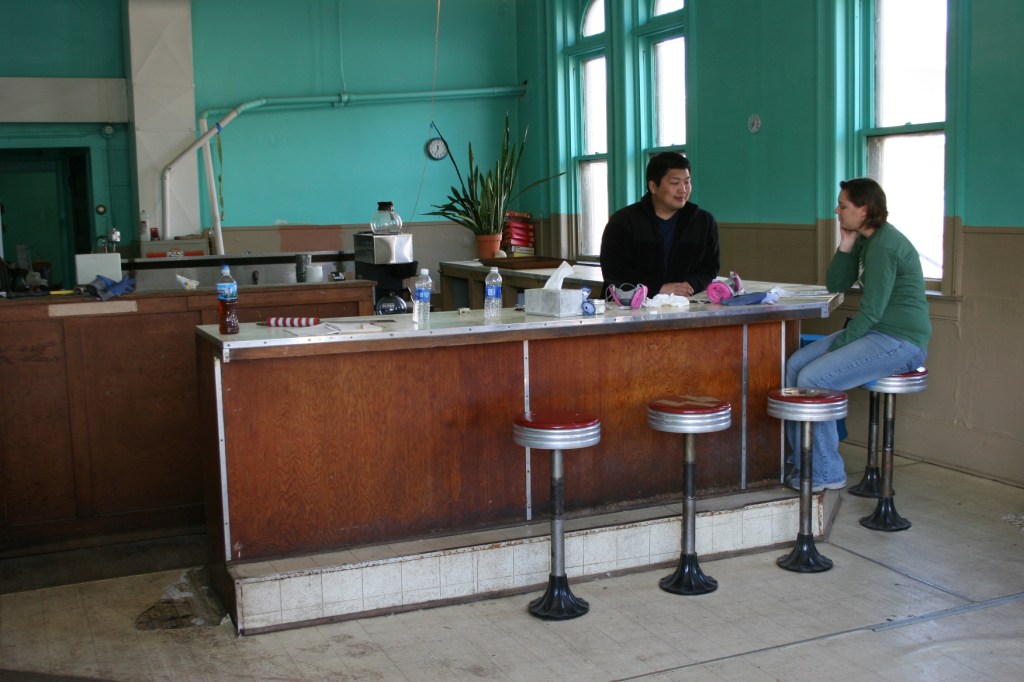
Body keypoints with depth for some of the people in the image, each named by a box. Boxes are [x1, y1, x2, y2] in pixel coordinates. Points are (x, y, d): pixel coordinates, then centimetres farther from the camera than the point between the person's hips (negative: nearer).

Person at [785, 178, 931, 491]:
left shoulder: (884, 247, -19)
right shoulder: (866, 241, 12)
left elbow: (871, 311, -21)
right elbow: (836, 285, 12)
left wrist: (836, 347, -14)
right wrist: (846, 245, 0)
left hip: (900, 342, -10)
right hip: (876, 333, 10)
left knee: (812, 379, -21)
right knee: (795, 365, 2)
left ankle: (825, 474, -7)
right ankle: (798, 461, 9)